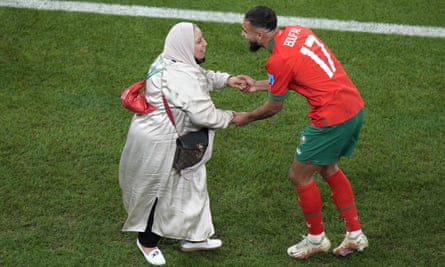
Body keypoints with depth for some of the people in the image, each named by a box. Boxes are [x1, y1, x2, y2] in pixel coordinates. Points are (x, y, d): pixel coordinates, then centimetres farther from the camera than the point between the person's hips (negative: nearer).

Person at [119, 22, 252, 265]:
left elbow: (202, 77, 18)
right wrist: (229, 117, -9)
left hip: (158, 133, 10)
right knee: (160, 191, 10)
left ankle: (193, 236, 33)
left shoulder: (171, 62, 0)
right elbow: (204, 115, -28)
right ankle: (147, 241, 32)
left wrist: (226, 80, 2)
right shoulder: (181, 77, -30)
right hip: (158, 143, -10)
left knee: (187, 185, 19)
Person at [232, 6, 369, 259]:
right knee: (328, 168, 25)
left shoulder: (278, 59, -17)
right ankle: (355, 235, 30)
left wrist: (246, 118, 17)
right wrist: (258, 85, 24)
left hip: (332, 118, -9)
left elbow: (274, 107, -1)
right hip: (355, 107, 9)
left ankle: (316, 238, 24)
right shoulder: (296, 31, 7)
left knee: (300, 175, 8)